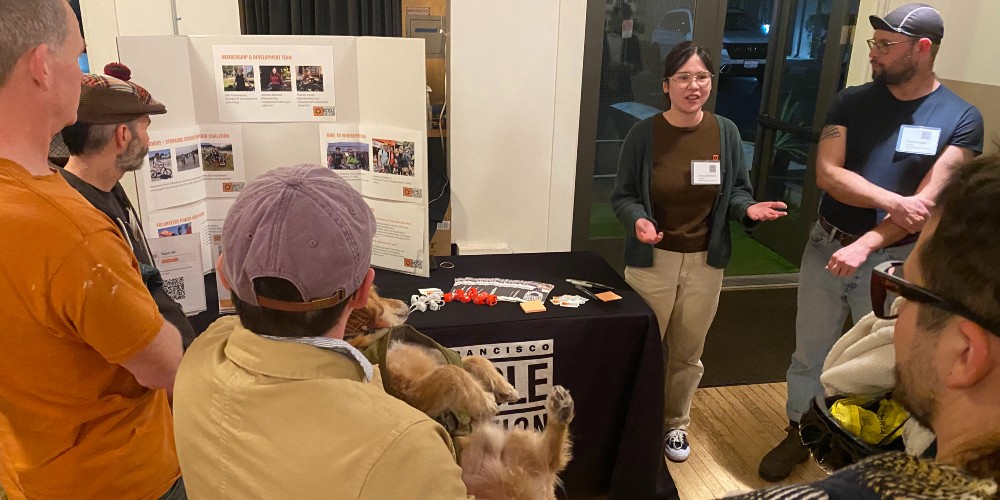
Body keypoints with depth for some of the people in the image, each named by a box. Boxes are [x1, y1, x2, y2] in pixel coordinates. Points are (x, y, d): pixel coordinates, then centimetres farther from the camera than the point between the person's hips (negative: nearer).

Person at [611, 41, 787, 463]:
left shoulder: (725, 132, -2)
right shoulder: (644, 133, -10)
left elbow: (736, 190, 7)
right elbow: (623, 196, -6)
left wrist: (748, 209, -15)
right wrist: (638, 220, -27)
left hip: (705, 262, 3)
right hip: (652, 261, -3)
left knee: (688, 354, 18)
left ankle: (676, 424, 40)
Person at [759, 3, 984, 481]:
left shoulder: (961, 119, -7)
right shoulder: (851, 101, -1)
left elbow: (927, 202, -16)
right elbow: (827, 174, -11)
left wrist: (864, 247, -25)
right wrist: (892, 201, -23)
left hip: (893, 260, -2)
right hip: (826, 246, 2)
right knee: (809, 353, 14)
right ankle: (797, 436, 34)